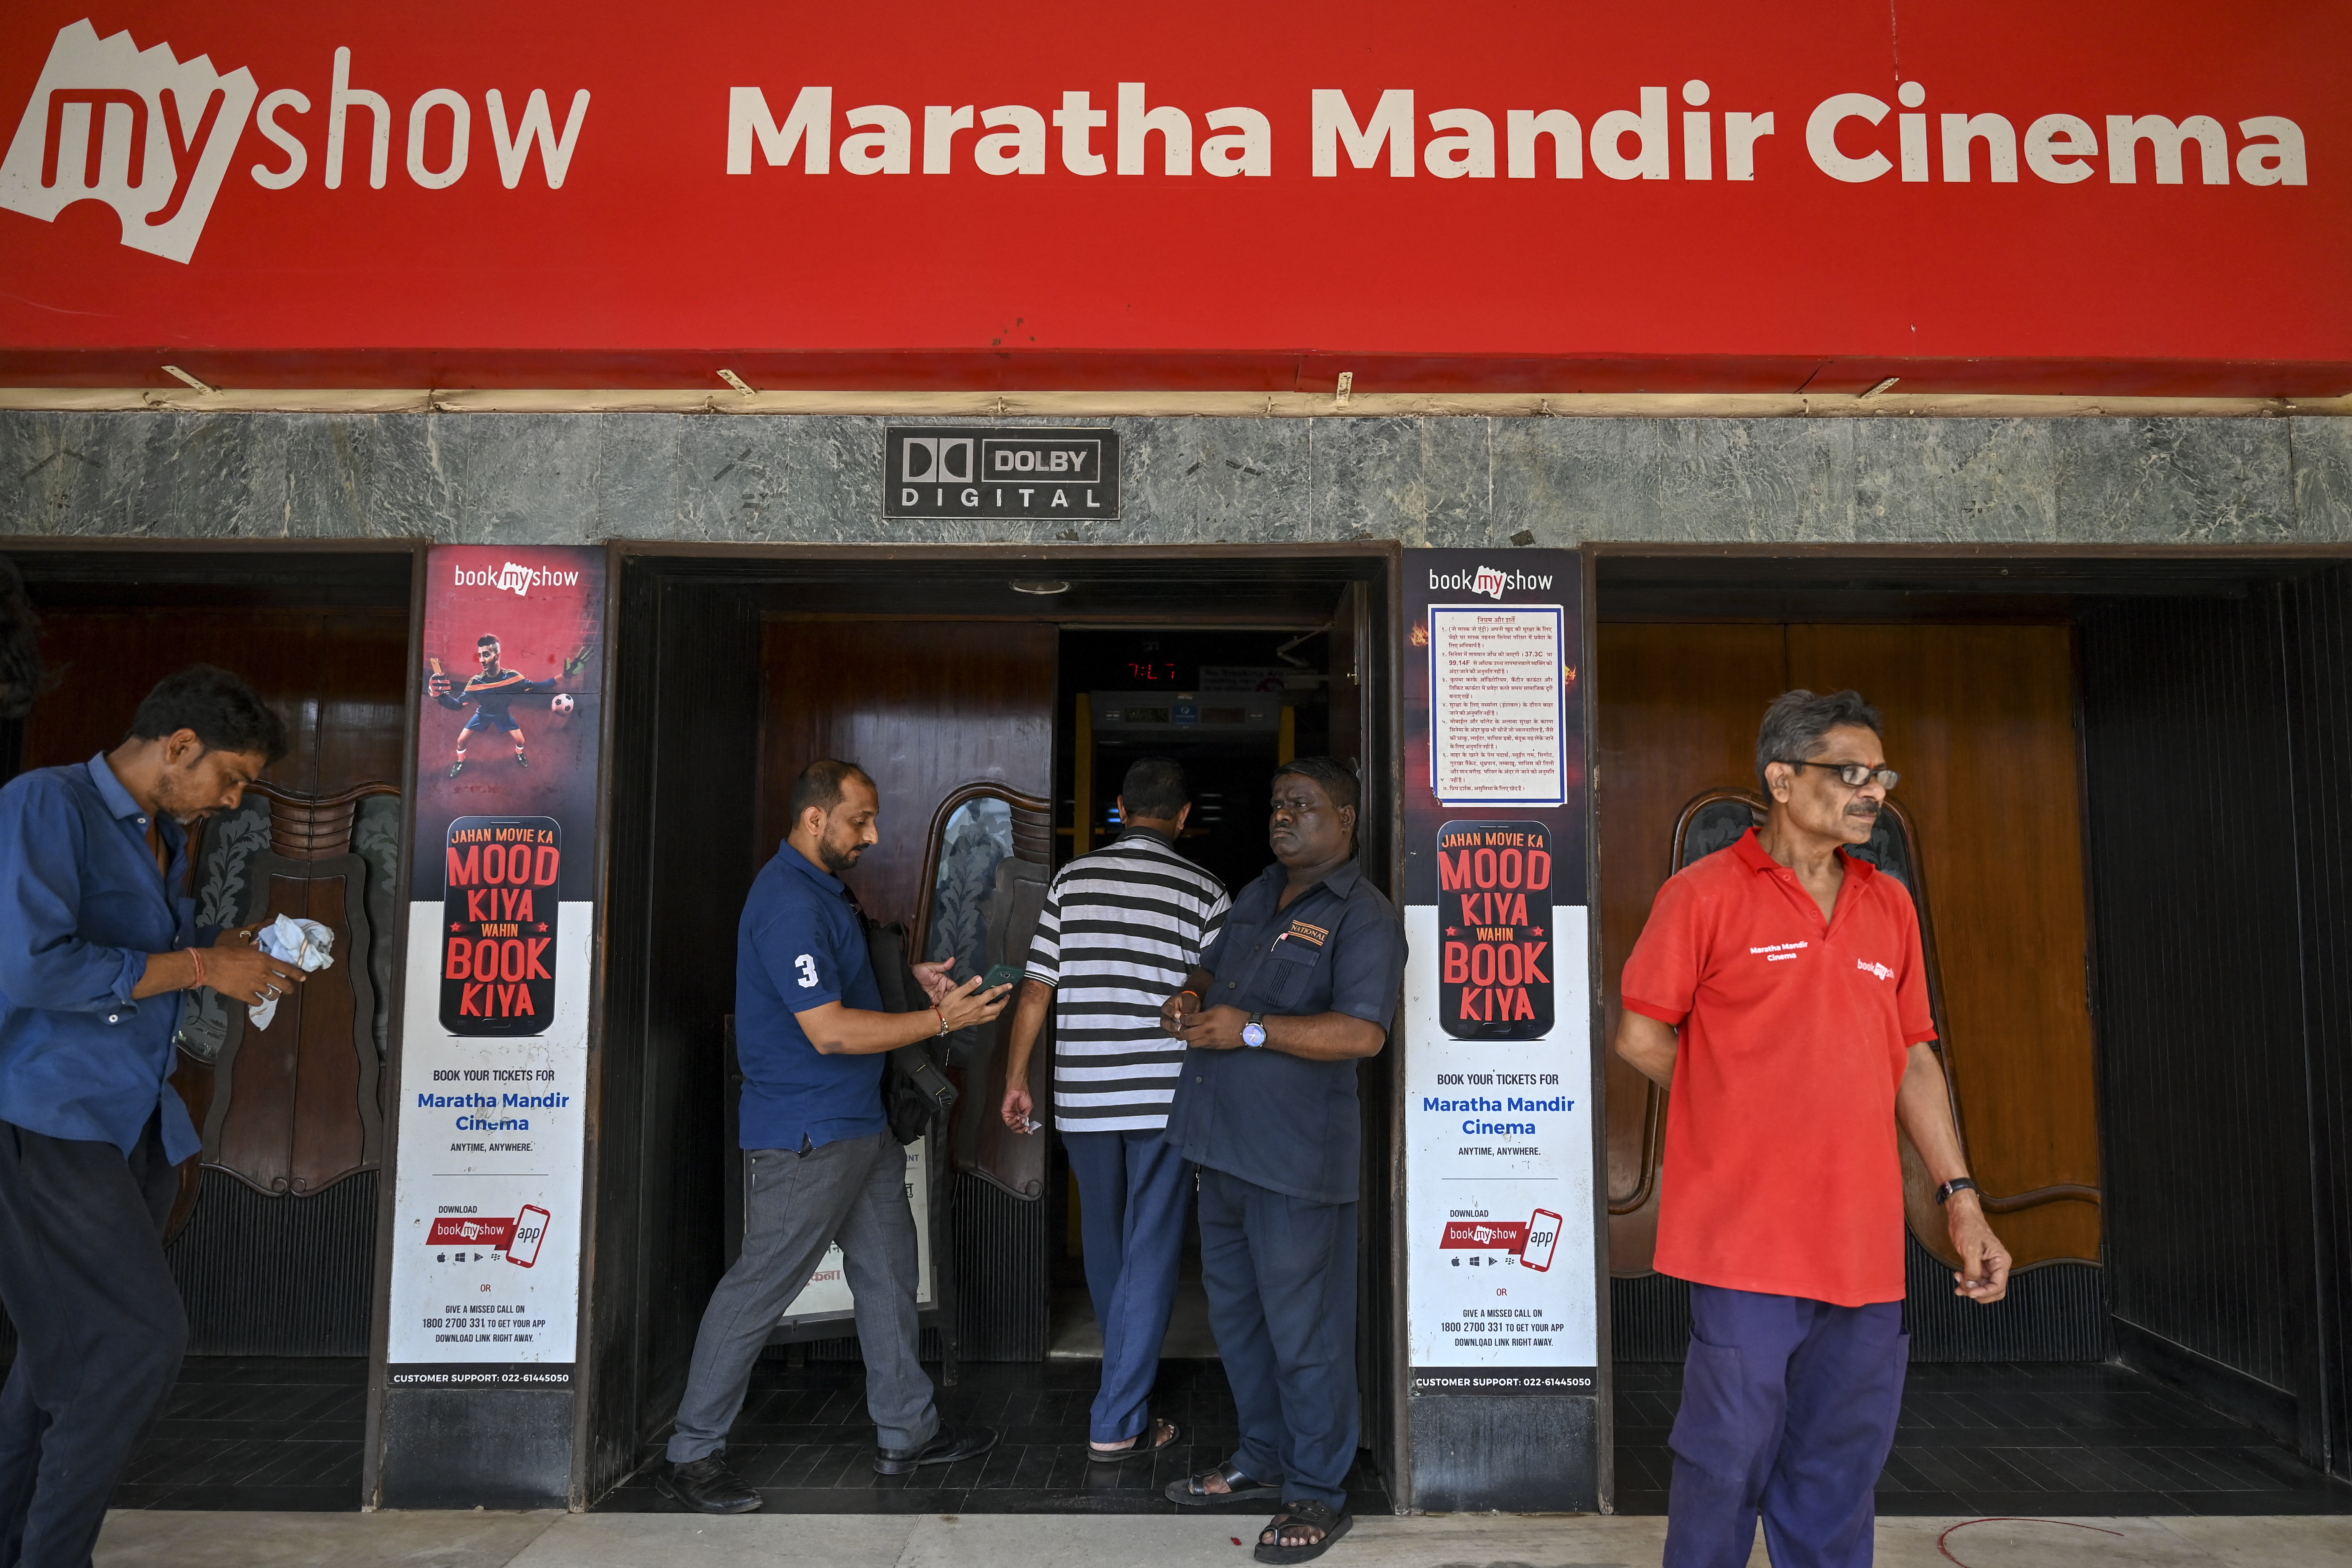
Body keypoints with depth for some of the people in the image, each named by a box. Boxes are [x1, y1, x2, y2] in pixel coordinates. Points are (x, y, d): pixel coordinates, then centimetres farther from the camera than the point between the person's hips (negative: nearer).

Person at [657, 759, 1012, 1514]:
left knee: (889, 1272, 15)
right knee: (759, 1288, 0)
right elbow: (830, 1031, -26)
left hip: (860, 1124, 10)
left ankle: (907, 1432, 28)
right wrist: (940, 1019, -21)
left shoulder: (826, 888, 12)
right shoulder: (788, 903, -22)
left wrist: (908, 976, 10)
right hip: (807, 1133, -10)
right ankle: (691, 1456, 15)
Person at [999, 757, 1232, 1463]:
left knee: (1106, 1246, 20)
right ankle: (1118, 1423, 7)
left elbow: (1037, 989, 2)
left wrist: (1016, 1078, 10)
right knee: (1150, 1256, 5)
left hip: (1082, 1098, 3)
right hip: (1165, 1099, -3)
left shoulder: (1073, 878, 2)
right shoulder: (1203, 892, -5)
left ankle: (1126, 1381, 40)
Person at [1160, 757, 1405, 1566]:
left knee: (1303, 1330, 3)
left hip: (1297, 1159, -9)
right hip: (1223, 1142, 9)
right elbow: (1216, 969, 27)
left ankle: (1317, 1493, 20)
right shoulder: (1257, 895, 14)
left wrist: (1251, 1030, -25)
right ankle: (1263, 1457, 39)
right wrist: (1191, 998, 3)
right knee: (1235, 1310, 21)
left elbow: (1362, 1032, -23)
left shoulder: (1364, 917, -12)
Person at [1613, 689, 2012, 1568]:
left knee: (1840, 1475, 15)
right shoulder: (1705, 894, -7)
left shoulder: (1890, 906, 12)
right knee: (1730, 1464, 2)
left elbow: (1913, 1059, 15)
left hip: (1865, 1248, 6)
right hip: (1744, 1244, -5)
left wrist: (1960, 1197, 10)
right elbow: (1640, 1038, -4)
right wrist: (1745, 1111, 4)